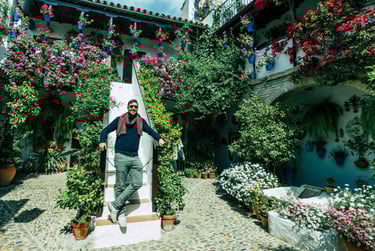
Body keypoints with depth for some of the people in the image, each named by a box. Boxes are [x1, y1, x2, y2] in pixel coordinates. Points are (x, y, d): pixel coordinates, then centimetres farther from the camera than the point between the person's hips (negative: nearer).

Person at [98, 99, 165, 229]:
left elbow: (150, 130, 22)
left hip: (135, 157, 4)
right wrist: (102, 141, -8)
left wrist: (159, 138, 8)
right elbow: (106, 130, 9)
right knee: (121, 186, 3)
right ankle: (121, 213, 17)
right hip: (121, 156, -3)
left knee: (137, 183, -4)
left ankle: (115, 205, 8)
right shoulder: (119, 120, 4)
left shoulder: (141, 121, 11)